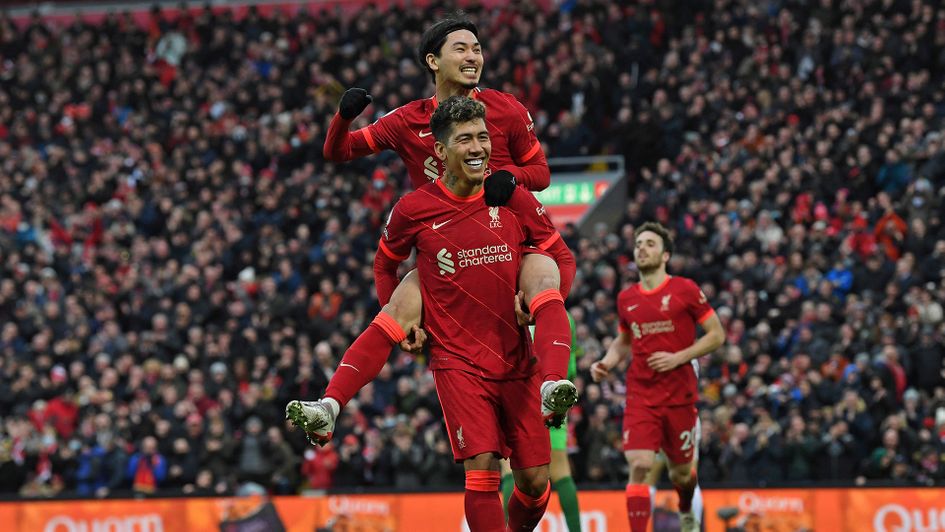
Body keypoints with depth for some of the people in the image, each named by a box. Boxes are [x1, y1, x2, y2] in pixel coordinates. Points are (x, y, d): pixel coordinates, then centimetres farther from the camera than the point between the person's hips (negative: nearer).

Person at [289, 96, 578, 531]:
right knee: (482, 467, -19)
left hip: (517, 360, 3)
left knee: (534, 480, 2)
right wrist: (401, 320, 7)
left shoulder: (516, 201, 0)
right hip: (457, 360, -3)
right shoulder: (413, 209, -4)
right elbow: (386, 263, 15)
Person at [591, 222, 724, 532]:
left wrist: (679, 357, -14)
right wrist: (606, 363, 3)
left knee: (681, 471, 12)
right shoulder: (626, 299, 7)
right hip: (640, 397, 2)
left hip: (680, 396, -2)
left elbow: (717, 335, -2)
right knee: (639, 466, -17)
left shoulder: (685, 290, -4)